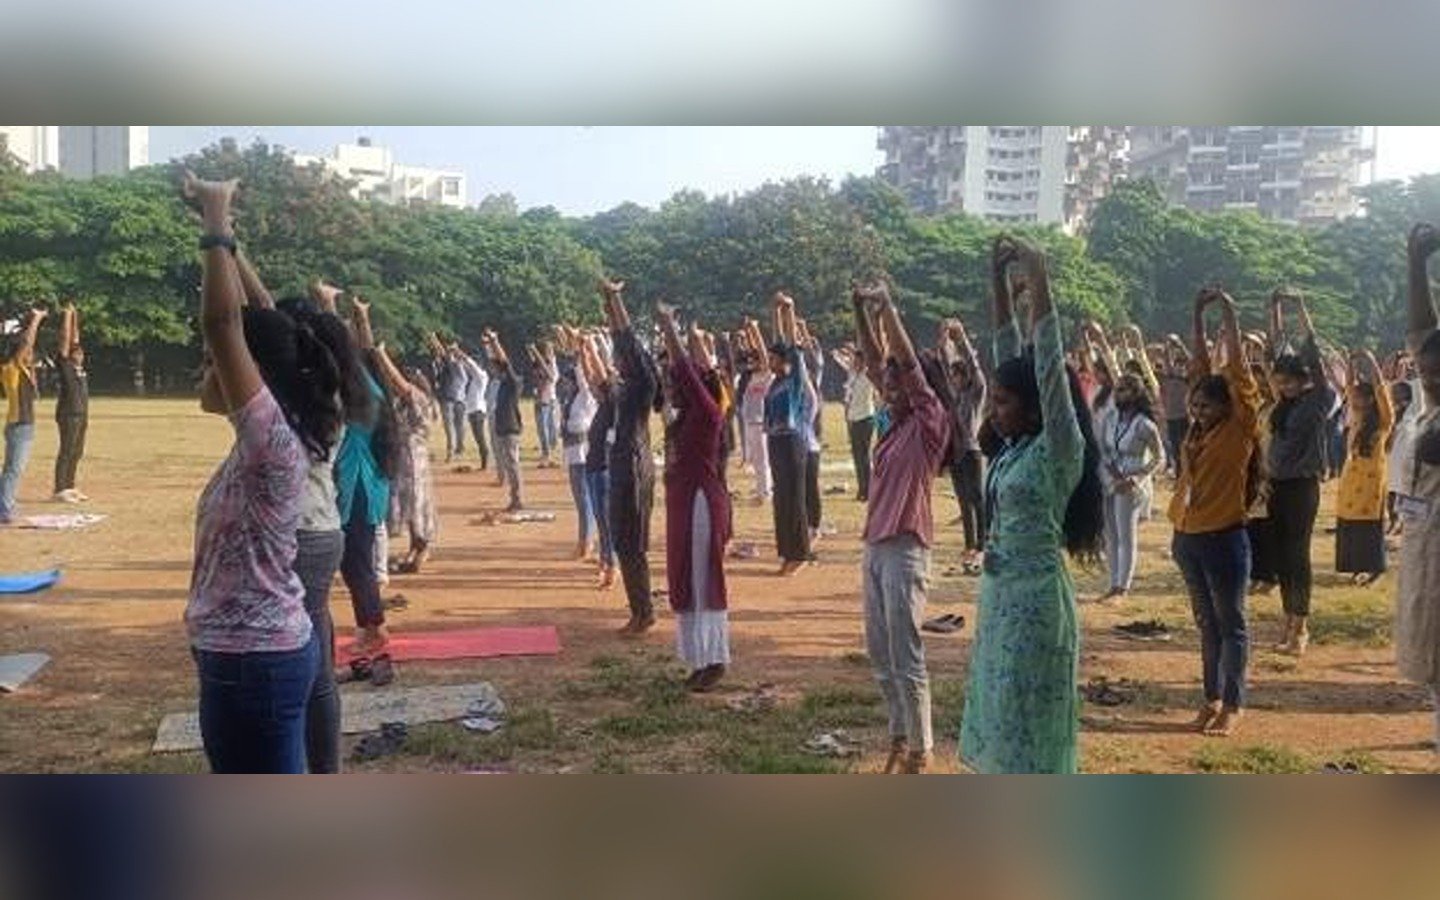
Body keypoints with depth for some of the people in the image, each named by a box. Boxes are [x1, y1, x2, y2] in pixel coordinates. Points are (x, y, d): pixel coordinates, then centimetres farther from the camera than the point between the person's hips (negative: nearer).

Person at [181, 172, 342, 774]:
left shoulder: (271, 441, -20)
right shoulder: (265, 442, 5)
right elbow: (243, 326, 12)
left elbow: (223, 323, -28)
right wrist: (218, 232, 11)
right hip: (256, 655, 10)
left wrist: (217, 224, -19)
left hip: (254, 662, -10)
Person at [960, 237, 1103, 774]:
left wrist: (1039, 283, -22)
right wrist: (1000, 284, 7)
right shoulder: (1015, 447, 6)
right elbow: (1010, 355, 9)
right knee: (1003, 723, 16)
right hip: (1001, 596, 9)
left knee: (1029, 730, -1)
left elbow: (1049, 369, -23)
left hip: (1034, 602, -9)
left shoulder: (1060, 450, -14)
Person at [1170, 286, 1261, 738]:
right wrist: (1199, 314, 8)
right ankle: (1213, 698, 25)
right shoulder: (1199, 427, 7)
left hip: (1224, 538, -6)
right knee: (1207, 624, 15)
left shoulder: (1240, 426, -7)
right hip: (1187, 537, 6)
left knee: (1231, 625, 4)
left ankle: (1234, 705, 13)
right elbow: (1199, 366, 9)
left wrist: (1228, 312, -9)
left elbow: (1237, 367, -12)